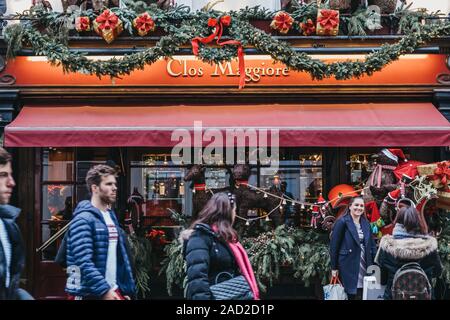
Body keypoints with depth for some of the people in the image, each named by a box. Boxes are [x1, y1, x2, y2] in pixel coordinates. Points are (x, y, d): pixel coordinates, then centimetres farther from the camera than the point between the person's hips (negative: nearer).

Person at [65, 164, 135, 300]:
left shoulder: (111, 216, 13)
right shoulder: (83, 219, -13)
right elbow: (84, 262, -23)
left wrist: (127, 289, 10)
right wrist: (104, 290, -26)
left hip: (114, 291, 8)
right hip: (89, 294, -8)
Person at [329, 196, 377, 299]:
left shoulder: (366, 223, 12)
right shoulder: (342, 222, -6)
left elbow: (372, 245, 14)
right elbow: (334, 246, -7)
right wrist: (334, 267, -9)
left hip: (364, 267, 5)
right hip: (348, 267, -5)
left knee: (363, 295, 4)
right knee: (350, 295, -1)